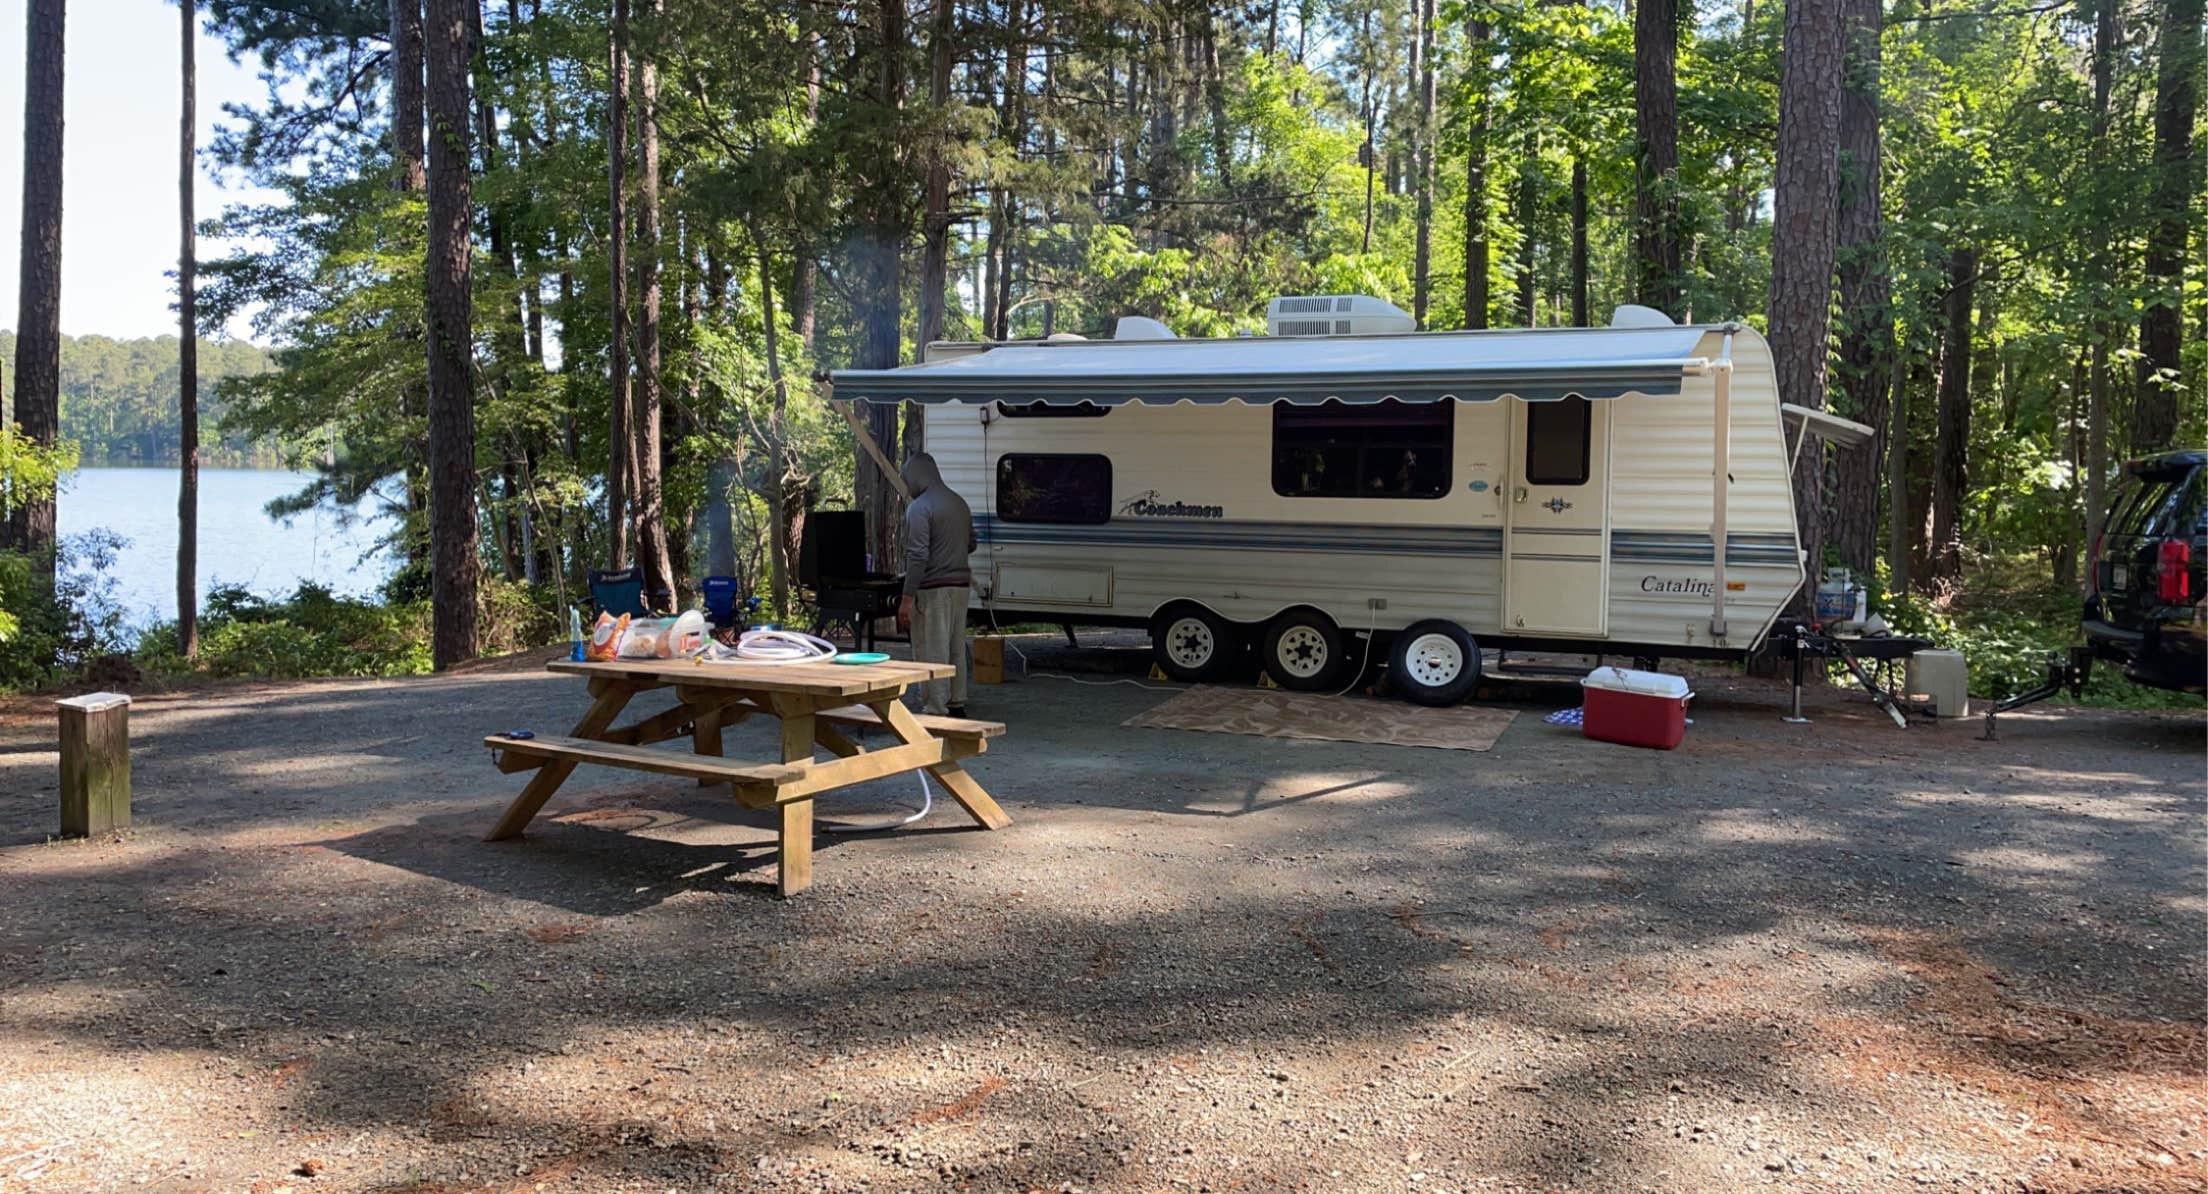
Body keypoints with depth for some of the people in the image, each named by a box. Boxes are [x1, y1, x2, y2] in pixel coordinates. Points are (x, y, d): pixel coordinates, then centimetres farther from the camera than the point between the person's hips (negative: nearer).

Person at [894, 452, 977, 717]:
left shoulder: (919, 507, -12)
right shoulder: (959, 503, 13)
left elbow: (918, 556, -19)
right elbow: (971, 544, 24)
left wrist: (907, 599, -18)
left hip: (934, 589, -8)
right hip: (961, 585, 8)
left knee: (931, 651, -4)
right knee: (956, 648, 16)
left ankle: (935, 710, -4)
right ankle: (957, 704, 23)